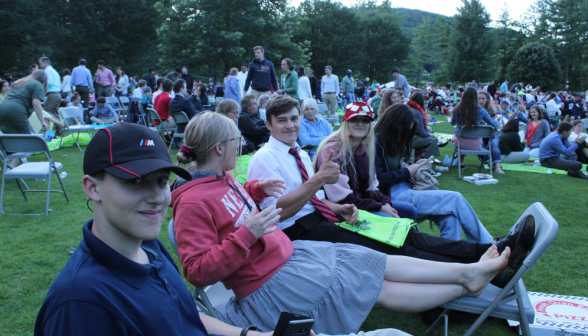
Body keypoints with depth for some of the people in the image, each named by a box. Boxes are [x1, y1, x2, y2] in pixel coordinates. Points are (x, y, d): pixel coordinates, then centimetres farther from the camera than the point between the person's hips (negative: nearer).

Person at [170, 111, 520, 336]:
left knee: (378, 263, 5)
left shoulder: (220, 176, 4)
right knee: (379, 289, -3)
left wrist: (255, 189, 9)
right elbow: (199, 271, -25)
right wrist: (247, 234, -31)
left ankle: (470, 272, 12)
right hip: (270, 282, -9)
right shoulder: (192, 202, -23)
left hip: (289, 251, 9)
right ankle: (467, 283, 8)